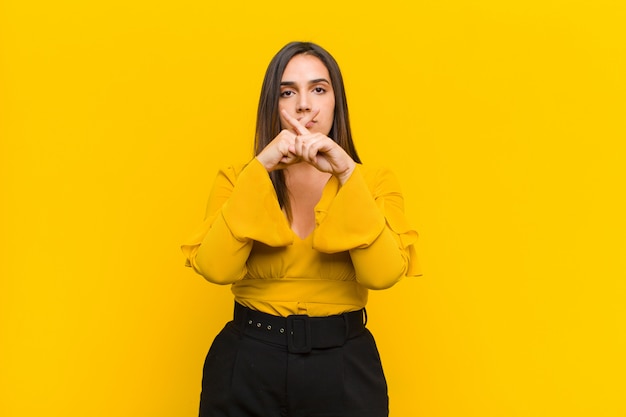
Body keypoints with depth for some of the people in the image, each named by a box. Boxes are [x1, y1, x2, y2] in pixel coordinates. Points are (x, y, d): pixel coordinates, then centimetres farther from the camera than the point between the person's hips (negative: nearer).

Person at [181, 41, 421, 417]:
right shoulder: (237, 180, 1)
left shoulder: (374, 181, 0)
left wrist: (346, 173, -21)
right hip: (248, 365, 0)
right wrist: (260, 169, -19)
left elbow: (382, 274, -16)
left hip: (344, 367, 0)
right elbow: (216, 269, -16)